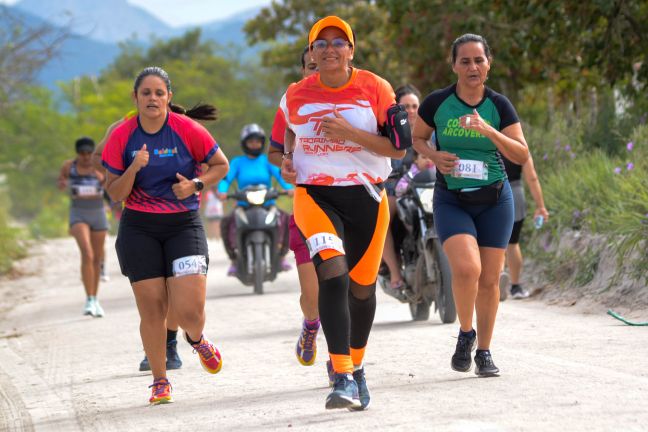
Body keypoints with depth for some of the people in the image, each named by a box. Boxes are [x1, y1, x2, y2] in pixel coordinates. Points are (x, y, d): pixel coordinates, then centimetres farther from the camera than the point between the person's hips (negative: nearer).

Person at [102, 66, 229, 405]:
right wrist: (134, 168, -19)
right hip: (139, 229, 1)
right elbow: (115, 194, -1)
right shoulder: (122, 137, -4)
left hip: (184, 225, -1)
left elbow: (221, 165, 6)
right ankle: (160, 381, 17)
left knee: (189, 311, -11)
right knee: (152, 309, -1)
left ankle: (197, 340, 27)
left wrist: (195, 183, -12)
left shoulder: (188, 130, -7)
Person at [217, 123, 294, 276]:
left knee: (287, 220, -26)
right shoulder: (238, 162, 8)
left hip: (268, 205, 1)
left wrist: (289, 188, -28)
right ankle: (233, 260, -14)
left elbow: (279, 174, -7)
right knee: (226, 223, -29)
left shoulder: (267, 160, 8)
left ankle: (281, 256, -6)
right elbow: (227, 178, -6)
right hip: (244, 206, -1)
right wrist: (222, 191, -29)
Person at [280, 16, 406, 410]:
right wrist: (288, 160, 2)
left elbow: (398, 148, -8)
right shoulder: (296, 96, 2)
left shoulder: (375, 89, -5)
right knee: (333, 271, -24)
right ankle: (343, 378, -27)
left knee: (362, 287, 12)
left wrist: (350, 133, -20)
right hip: (315, 195, -1)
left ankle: (356, 366, 38)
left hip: (366, 196, 1)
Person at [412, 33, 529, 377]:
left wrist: (490, 132, -22)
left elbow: (522, 155, -6)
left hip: (494, 200, 2)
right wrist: (434, 156, -10)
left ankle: (484, 352, 20)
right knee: (467, 268, -23)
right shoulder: (437, 102, -4)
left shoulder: (499, 106, -1)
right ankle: (465, 333, 3)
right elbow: (417, 138, 12)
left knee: (489, 279, 3)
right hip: (451, 200, -2)